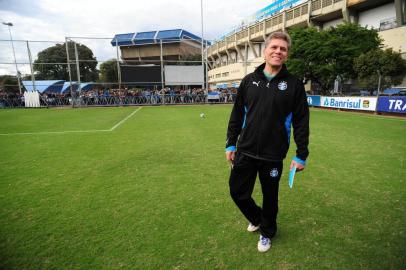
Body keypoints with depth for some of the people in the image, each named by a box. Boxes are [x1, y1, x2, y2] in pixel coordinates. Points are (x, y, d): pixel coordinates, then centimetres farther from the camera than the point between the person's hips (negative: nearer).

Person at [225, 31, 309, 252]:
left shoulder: (294, 84, -3)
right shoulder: (249, 80, 3)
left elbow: (301, 122, -2)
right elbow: (237, 115, 6)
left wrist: (301, 155, -3)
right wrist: (230, 144, 5)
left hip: (273, 156, -2)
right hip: (245, 152, 2)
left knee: (270, 197, 14)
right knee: (238, 192, 10)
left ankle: (266, 232, 43)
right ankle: (256, 218, 43)